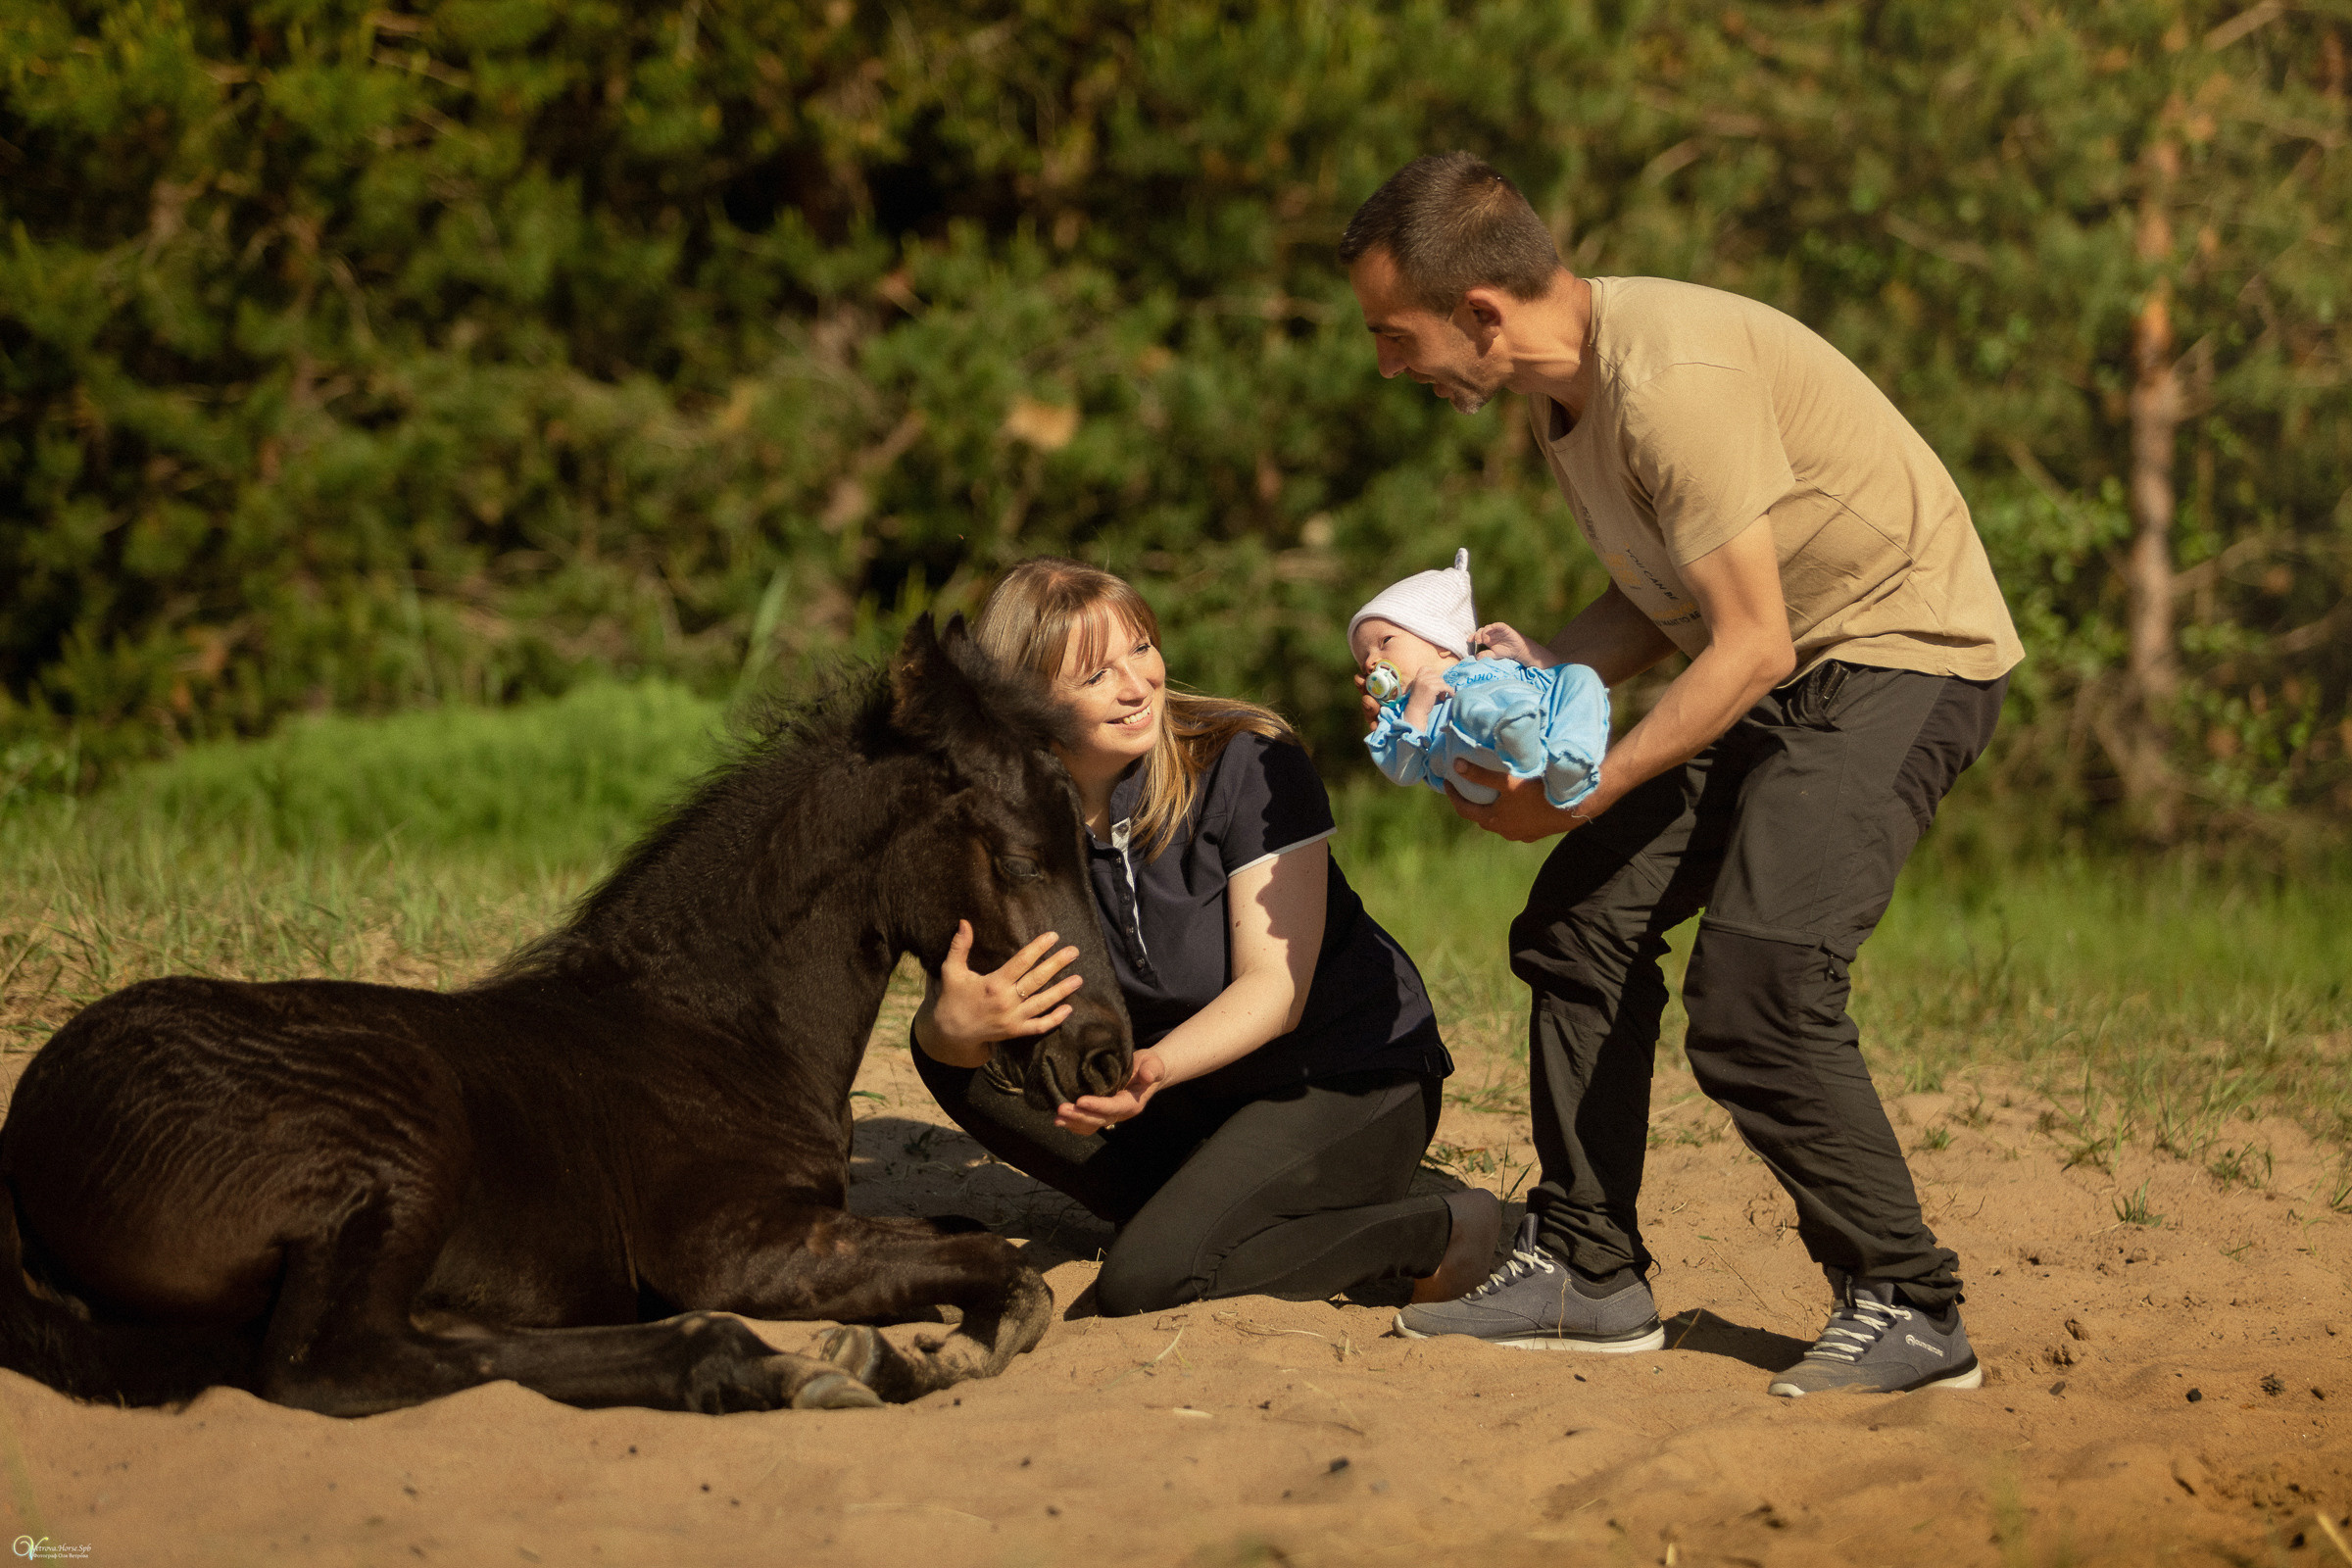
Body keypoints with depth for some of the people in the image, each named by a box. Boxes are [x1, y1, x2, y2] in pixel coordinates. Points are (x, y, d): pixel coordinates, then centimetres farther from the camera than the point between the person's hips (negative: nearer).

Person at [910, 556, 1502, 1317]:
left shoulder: (1250, 764, -20)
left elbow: (1275, 993, -23)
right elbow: (946, 1019, -15)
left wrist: (1152, 1066, -43)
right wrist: (956, 1023, -41)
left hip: (1352, 1082, -5)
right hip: (1202, 1098, 6)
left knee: (1144, 1283, -26)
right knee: (954, 1056, -10)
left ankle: (1435, 1231, -7)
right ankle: (1187, 1212, -4)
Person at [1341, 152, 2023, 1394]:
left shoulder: (1671, 379, -27)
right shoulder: (1562, 387, 4)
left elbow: (1752, 648, -25)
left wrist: (1586, 792, -19)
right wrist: (1534, 672, -3)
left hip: (1900, 652, -10)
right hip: (1780, 658, 10)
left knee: (1755, 990, -20)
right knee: (1581, 922, 6)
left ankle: (1908, 1311, -8)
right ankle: (1587, 1274, 15)